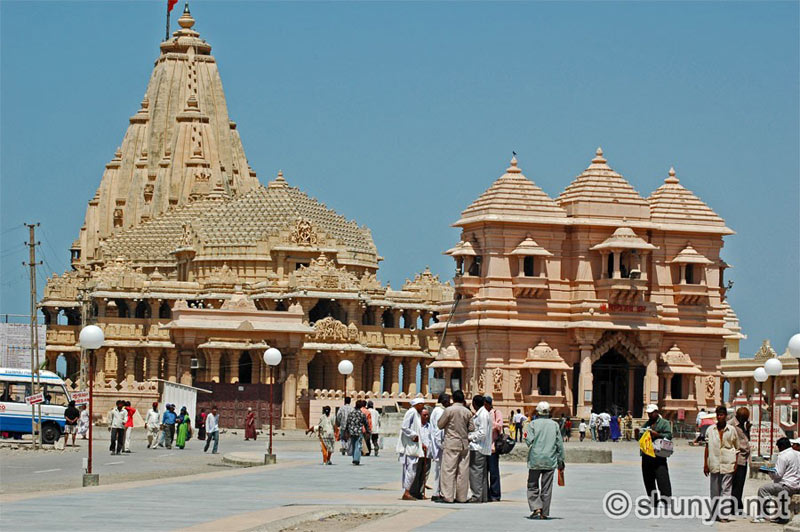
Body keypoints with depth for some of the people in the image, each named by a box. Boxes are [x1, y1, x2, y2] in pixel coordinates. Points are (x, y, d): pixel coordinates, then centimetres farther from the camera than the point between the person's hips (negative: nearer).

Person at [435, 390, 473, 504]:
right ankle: (461, 496, 9)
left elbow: (440, 425, -3)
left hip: (451, 443, -5)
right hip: (464, 443, 5)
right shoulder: (468, 412, 3)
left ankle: (448, 496, -9)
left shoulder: (449, 410, -10)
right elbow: (471, 428, 8)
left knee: (448, 470, -4)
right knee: (463, 471, 7)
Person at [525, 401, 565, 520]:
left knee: (533, 486, 9)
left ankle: (536, 507, -8)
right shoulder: (554, 425, 2)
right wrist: (560, 461, 10)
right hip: (550, 461, 2)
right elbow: (560, 444, 4)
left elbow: (529, 441, -12)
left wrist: (526, 437, 11)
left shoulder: (533, 424, -4)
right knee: (546, 488, 6)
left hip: (535, 460, -2)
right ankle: (544, 513, 7)